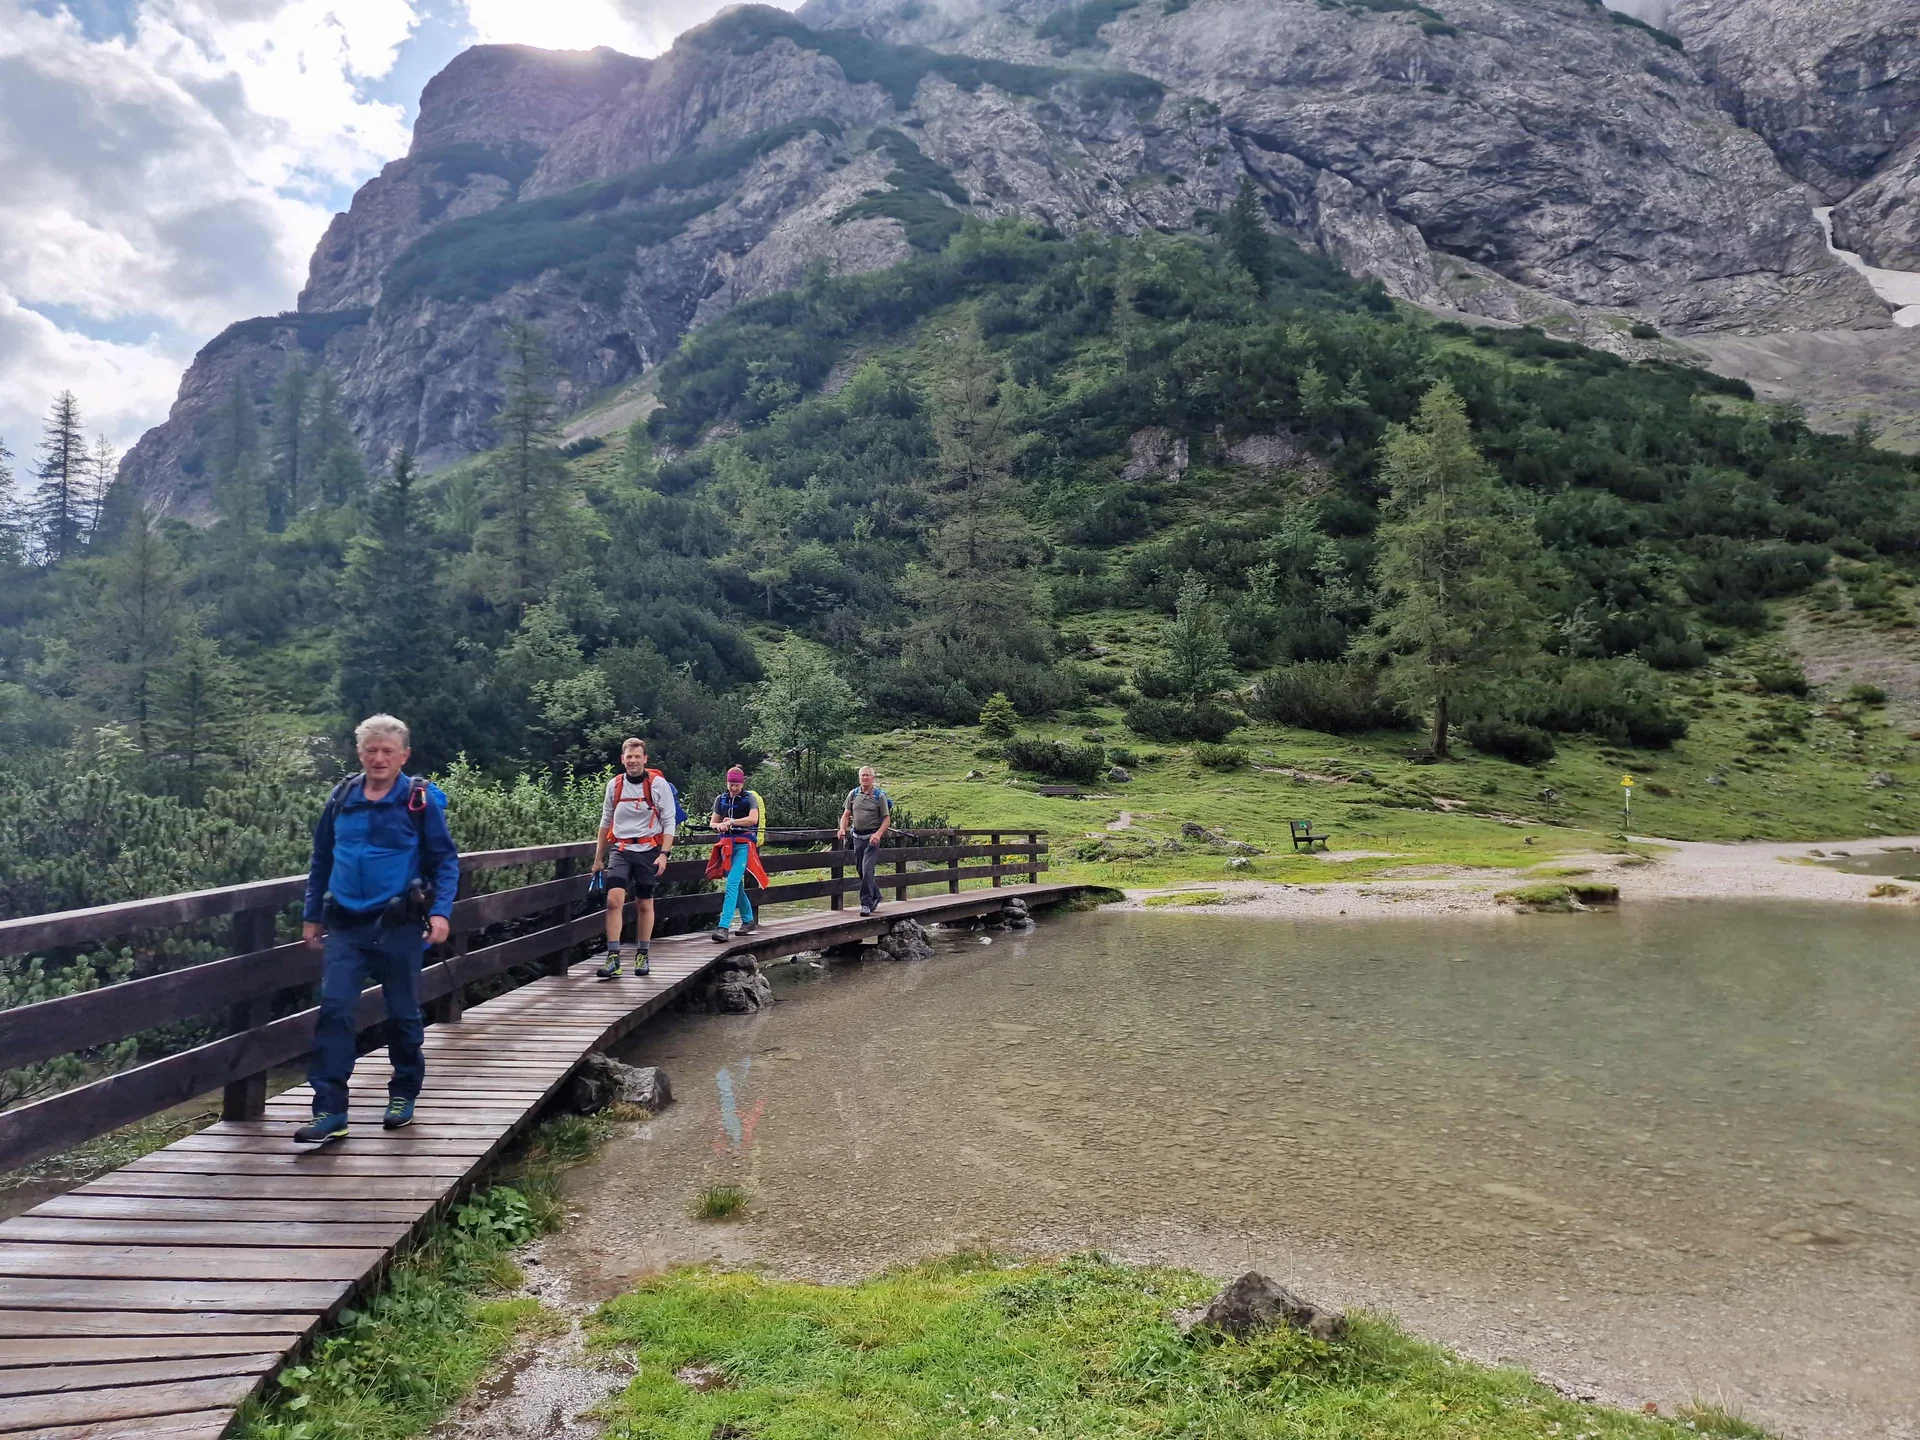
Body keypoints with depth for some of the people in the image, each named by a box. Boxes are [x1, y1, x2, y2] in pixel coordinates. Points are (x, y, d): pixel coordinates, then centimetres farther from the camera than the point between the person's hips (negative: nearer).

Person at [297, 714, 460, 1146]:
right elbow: (321, 859, 14)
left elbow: (445, 861, -4)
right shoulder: (341, 797, 4)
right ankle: (329, 1111, -2)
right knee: (334, 1009, -8)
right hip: (345, 926, 3)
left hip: (399, 926, -2)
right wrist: (312, 915, 14)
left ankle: (403, 1096, 28)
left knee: (403, 1014, 9)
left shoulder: (421, 800, -6)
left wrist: (441, 911, -15)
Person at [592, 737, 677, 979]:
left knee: (644, 904, 7)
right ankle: (614, 957, -12)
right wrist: (598, 858, 14)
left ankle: (642, 955, 22)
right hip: (621, 850, 2)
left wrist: (664, 854, -13)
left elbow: (669, 822, -3)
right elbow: (606, 822, 13)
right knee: (614, 900, -14)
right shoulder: (614, 784, 5)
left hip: (648, 850, -2)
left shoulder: (658, 784, -5)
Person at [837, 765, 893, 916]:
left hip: (872, 837, -5)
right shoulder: (853, 794, 8)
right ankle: (876, 896, 34)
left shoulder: (879, 795, -3)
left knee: (867, 869, -15)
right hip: (857, 836, 5)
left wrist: (878, 834, -20)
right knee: (861, 870, 13)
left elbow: (887, 819, -5)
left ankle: (866, 903, -11)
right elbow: (846, 815, 12)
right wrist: (842, 829, -6)